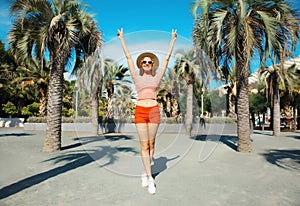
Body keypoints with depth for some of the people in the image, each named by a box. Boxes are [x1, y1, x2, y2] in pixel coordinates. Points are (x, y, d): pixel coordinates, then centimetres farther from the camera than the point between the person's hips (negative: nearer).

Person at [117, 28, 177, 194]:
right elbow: (128, 57, 12)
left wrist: (173, 40, 17)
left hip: (154, 110, 1)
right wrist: (122, 38, 15)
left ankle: (145, 173, 20)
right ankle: (150, 178, 1)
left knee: (151, 143, 5)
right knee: (144, 144, -3)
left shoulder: (157, 77, 12)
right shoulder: (137, 77, 10)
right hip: (140, 111, -1)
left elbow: (167, 58, 14)